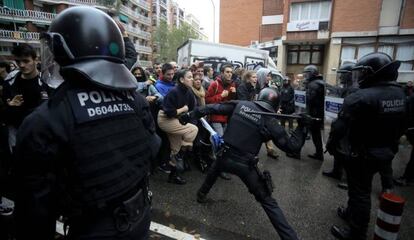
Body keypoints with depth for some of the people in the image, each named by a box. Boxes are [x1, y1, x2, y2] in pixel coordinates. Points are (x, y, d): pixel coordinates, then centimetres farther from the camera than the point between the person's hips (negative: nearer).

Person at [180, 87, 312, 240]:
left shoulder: (240, 105, 0)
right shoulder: (270, 122, -8)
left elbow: (213, 108, 2)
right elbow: (292, 146, -5)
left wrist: (191, 114, 12)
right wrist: (301, 126, 3)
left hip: (225, 157, 3)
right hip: (245, 165, -3)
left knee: (214, 169, 39)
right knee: (267, 201, 11)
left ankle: (202, 194, 59)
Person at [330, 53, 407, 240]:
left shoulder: (361, 98, -27)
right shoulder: (400, 94, 0)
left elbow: (341, 127, -23)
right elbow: (402, 125, 10)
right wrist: (389, 143, 21)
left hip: (361, 155, -8)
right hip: (385, 153, 8)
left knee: (359, 192, 6)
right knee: (361, 188, 25)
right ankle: (352, 214, 46)